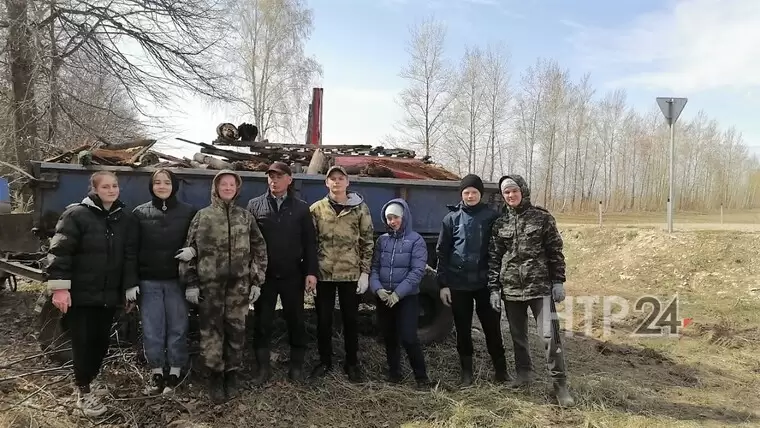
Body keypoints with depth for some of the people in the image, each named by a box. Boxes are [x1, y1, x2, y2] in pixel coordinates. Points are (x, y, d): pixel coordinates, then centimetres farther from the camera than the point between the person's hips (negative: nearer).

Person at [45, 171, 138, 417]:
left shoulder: (125, 219, 6)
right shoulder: (76, 214, -9)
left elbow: (130, 256, 7)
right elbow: (59, 252, -12)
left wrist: (130, 289, 6)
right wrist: (60, 287, -17)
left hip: (109, 295, 5)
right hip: (80, 294, -5)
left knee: (102, 340, 13)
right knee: (83, 341, 2)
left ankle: (89, 379, 35)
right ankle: (83, 391, 17)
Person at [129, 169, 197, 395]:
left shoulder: (188, 212, 1)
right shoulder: (140, 213, 4)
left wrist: (193, 251, -18)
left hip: (177, 280, -1)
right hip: (148, 281, 1)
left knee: (177, 328, 6)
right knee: (152, 330, 6)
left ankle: (174, 373, 19)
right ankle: (156, 373, 21)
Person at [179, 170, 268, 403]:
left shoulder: (246, 217, 8)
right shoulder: (202, 216, 5)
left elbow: (259, 249, 8)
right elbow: (190, 250, 3)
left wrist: (257, 281, 4)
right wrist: (191, 282, -2)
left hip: (239, 283, 1)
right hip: (209, 282, -1)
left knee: (236, 329, 6)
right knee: (211, 329, 1)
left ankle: (232, 374, 20)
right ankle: (215, 375, 14)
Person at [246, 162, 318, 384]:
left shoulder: (301, 207, 4)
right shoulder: (254, 205, 4)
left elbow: (310, 243, 2)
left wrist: (311, 271, -6)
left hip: (293, 275, 0)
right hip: (264, 275, 0)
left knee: (295, 321, 8)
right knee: (262, 322, 7)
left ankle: (296, 365, 22)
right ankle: (263, 367, 19)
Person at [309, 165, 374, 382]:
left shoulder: (360, 208, -1)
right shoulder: (316, 209, 1)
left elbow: (367, 242, 1)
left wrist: (365, 272, -4)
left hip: (351, 273, -1)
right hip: (323, 274, 1)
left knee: (351, 320, 10)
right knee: (323, 320, 10)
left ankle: (352, 363, 25)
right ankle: (324, 361, 28)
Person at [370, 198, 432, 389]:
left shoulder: (416, 240, -5)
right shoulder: (382, 240, 7)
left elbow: (417, 271, -12)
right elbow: (374, 267, 5)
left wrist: (398, 293, -18)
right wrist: (377, 288, -13)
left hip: (407, 297, -4)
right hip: (384, 298, 4)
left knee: (408, 337, -9)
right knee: (389, 337, 11)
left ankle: (421, 376, 8)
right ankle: (394, 372, 29)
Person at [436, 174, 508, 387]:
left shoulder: (492, 217, 0)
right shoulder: (452, 218, 2)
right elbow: (442, 252, 2)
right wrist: (443, 284, -3)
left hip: (486, 282, -1)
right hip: (458, 283, 1)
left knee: (492, 327, 7)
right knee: (463, 330, 10)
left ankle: (500, 369, 23)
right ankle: (466, 371, 24)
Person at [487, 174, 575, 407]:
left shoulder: (542, 217, 0)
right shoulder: (500, 224, 7)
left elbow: (555, 252, 0)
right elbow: (494, 258, 7)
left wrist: (558, 282, -5)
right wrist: (494, 289, 2)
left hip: (541, 286, -3)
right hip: (511, 289, 3)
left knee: (550, 334, -8)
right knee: (518, 335, 13)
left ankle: (560, 383, 4)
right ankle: (523, 372, 32)